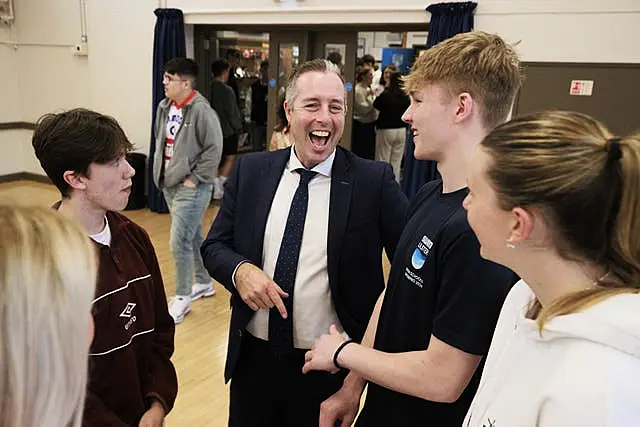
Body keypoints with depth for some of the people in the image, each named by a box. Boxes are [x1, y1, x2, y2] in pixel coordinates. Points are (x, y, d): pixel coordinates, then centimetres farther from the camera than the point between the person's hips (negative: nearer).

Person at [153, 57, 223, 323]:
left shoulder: (201, 111, -18)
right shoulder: (164, 107, 7)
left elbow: (214, 149, -18)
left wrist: (194, 178, -16)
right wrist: (160, 170, 11)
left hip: (192, 188, -8)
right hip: (169, 184, 8)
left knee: (179, 242, -7)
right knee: (193, 237, 20)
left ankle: (182, 298, 10)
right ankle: (204, 283, 36)